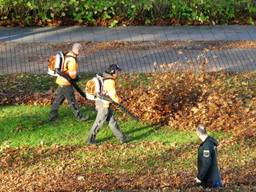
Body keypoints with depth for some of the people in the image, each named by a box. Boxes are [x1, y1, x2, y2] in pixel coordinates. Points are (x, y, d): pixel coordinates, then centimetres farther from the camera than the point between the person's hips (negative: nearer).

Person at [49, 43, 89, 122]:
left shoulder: (67, 56, 8)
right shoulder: (72, 60, -23)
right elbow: (73, 74, -21)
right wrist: (75, 77, 2)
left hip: (61, 81, 9)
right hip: (66, 83, -9)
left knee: (58, 99, 17)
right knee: (72, 101, 3)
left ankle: (52, 116, 24)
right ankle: (79, 117, 13)